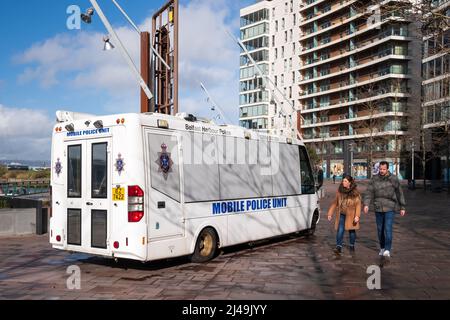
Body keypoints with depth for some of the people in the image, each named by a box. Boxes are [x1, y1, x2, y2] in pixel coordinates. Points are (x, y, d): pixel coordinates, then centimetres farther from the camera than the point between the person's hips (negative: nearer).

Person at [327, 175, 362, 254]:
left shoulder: (355, 192, -6)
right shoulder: (339, 191, 2)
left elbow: (358, 204, -10)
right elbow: (335, 203, 8)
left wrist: (357, 216, -20)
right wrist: (330, 214, 7)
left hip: (351, 215, -2)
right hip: (341, 215, 2)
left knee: (351, 230, 10)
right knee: (340, 230, -7)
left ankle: (352, 246, 28)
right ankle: (339, 247, -6)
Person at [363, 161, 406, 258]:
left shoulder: (393, 179, -6)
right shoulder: (374, 179, 1)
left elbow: (399, 193, -1)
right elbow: (369, 192, -4)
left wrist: (402, 208, 1)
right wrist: (366, 204, -17)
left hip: (390, 208, -3)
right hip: (378, 208, 3)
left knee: (388, 228, -12)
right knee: (380, 229, 11)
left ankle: (387, 250, -12)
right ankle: (382, 248, 26)